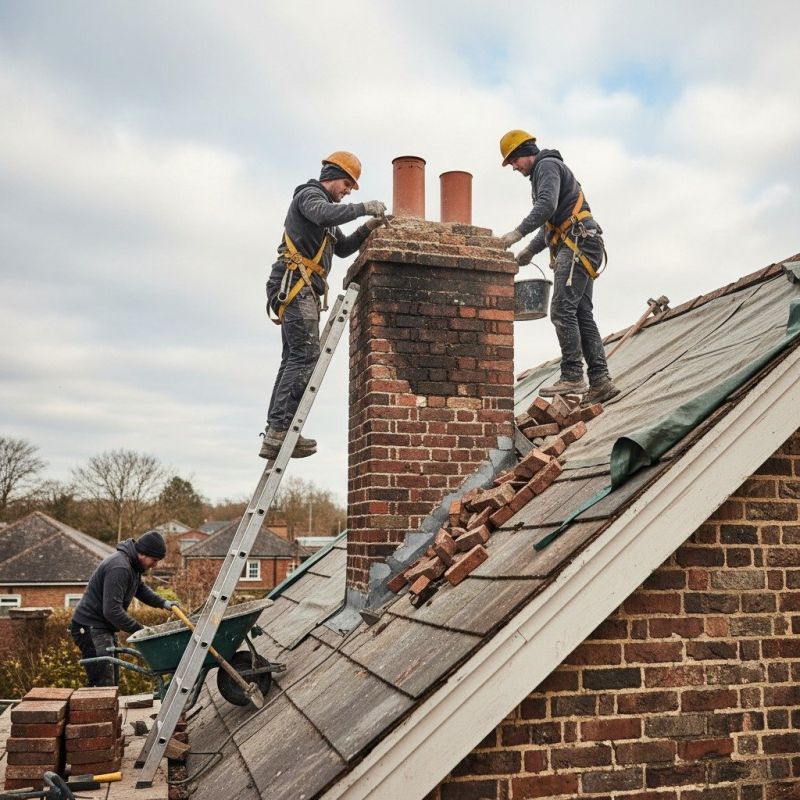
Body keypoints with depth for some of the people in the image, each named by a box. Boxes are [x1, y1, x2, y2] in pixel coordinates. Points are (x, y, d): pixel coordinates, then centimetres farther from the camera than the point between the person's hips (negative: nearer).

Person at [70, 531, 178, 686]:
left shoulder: (132, 564, 7)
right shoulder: (119, 568, -25)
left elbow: (140, 588, 23)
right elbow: (112, 610, -28)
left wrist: (163, 603, 7)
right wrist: (139, 629, -22)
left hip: (104, 627, 11)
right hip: (90, 628, -11)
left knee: (113, 680, 14)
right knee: (103, 684, -13)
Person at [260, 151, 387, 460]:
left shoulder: (322, 203, 32)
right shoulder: (309, 194, 1)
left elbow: (342, 248, 32)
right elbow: (325, 214, -24)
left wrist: (366, 229, 18)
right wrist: (363, 207, -17)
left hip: (301, 290, 10)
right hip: (295, 283, -10)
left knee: (294, 359, 3)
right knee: (305, 355, -19)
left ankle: (275, 434, -1)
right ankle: (280, 429, -25)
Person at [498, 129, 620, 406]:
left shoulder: (547, 165, 0)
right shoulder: (543, 174, 31)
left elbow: (547, 206, -19)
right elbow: (551, 224, 32)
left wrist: (518, 232, -25)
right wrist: (530, 251, 21)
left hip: (578, 243, -10)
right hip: (577, 248, 10)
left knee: (562, 310, -16)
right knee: (582, 314, 3)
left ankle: (572, 377, -19)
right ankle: (600, 380, -2)